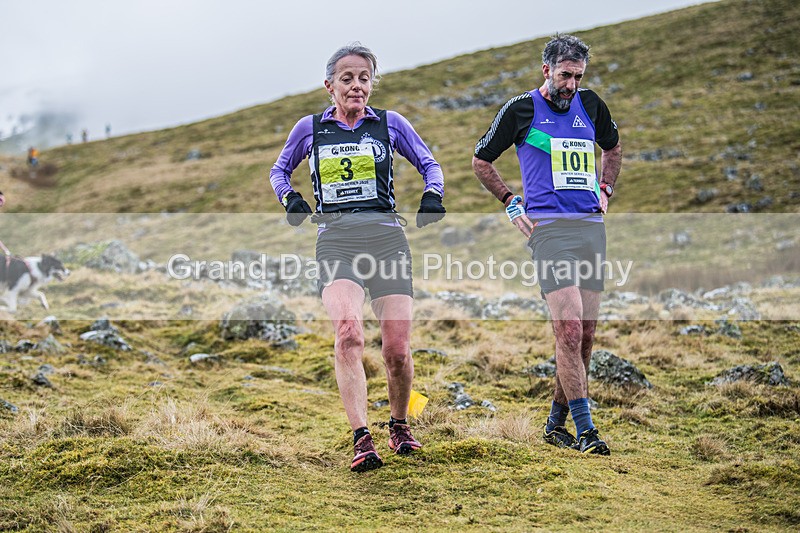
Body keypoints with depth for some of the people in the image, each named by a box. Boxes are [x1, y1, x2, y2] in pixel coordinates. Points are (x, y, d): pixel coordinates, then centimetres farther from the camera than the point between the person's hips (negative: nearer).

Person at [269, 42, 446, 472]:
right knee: (348, 332, -26)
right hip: (335, 239, 0)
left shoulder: (389, 123, 12)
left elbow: (428, 163, 22)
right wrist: (289, 198, 6)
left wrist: (432, 195, 1)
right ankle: (361, 439, -27)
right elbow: (279, 169, 27)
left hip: (385, 236, 1)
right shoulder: (310, 128, 13)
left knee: (397, 350, -4)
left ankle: (399, 425, 24)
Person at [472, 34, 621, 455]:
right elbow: (481, 160, 12)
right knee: (569, 329, -16)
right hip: (549, 227, -5)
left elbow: (613, 148, 33)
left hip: (592, 227, 5)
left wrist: (605, 189, 17)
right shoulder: (521, 109, 1)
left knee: (585, 335, 5)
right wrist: (511, 203, 3)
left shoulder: (590, 104, 13)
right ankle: (584, 430, -10)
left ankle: (556, 423, 19)